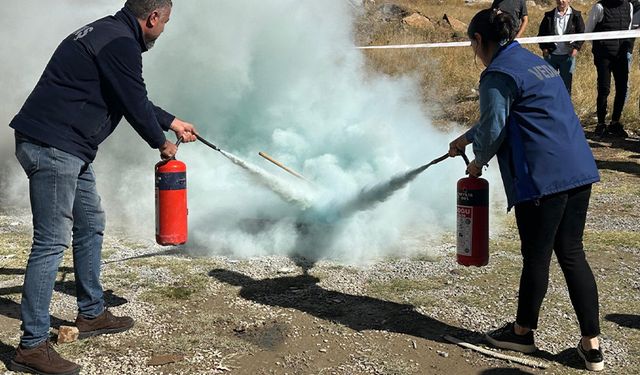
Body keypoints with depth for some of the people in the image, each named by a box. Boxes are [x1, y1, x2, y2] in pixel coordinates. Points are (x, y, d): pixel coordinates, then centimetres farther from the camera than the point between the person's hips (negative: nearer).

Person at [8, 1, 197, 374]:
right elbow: (134, 104, -12)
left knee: (91, 224, 19)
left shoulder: (108, 34, 19)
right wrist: (162, 143, 6)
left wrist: (173, 122, 37)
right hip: (52, 147, -11)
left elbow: (134, 98, 29)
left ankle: (91, 315, 31)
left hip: (69, 150, 11)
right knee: (52, 242, -9)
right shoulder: (120, 44, -15)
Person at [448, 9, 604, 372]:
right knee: (572, 253, 12)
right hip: (579, 170, 9)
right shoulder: (536, 62, 22)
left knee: (536, 257, 7)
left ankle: (524, 331, 27)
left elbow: (493, 131, -11)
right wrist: (466, 138, 43)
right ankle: (592, 344, 15)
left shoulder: (498, 74, -8)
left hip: (542, 178, -9)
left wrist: (478, 162, 9)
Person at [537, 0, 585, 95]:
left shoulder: (576, 15, 3)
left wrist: (576, 48, -6)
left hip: (568, 55, -1)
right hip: (551, 55, 1)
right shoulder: (549, 15, 5)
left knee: (566, 83, 5)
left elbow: (581, 34, 7)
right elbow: (541, 33, 11)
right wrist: (544, 48, -2)